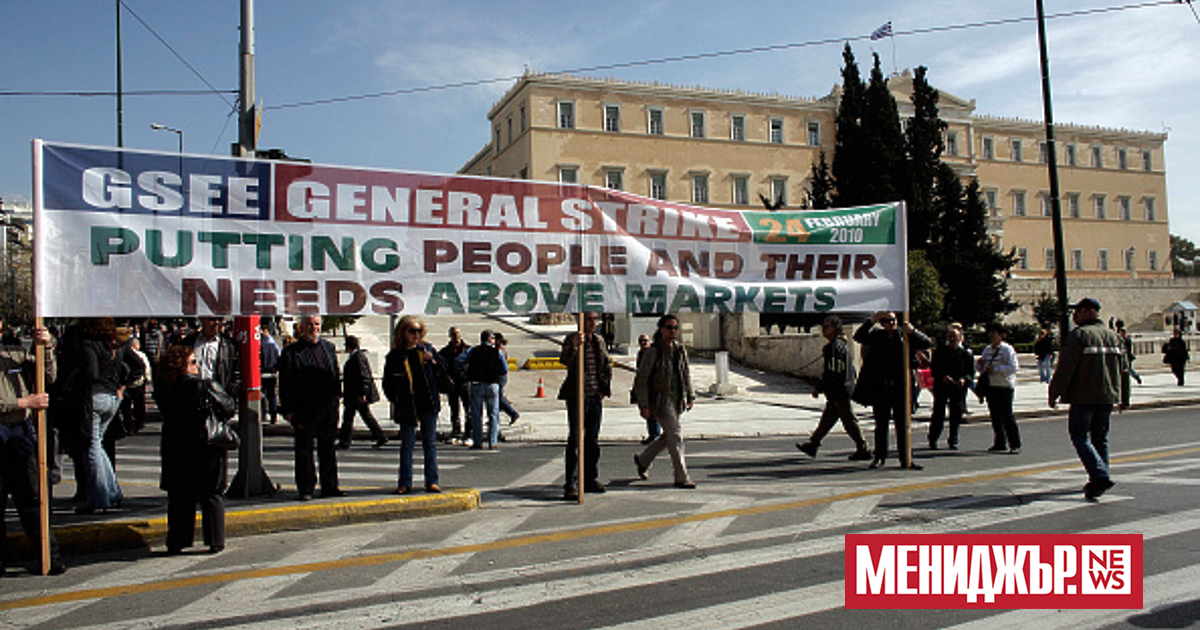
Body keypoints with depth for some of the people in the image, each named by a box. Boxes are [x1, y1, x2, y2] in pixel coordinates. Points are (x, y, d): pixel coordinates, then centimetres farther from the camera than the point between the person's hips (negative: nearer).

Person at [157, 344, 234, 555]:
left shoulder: (163, 390, -2)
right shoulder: (206, 386, -15)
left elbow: (168, 415, 9)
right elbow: (229, 409, -8)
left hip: (175, 451, 4)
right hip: (206, 448, -4)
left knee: (179, 498, 13)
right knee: (212, 496, 7)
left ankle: (176, 542, 17)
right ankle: (215, 541, 9)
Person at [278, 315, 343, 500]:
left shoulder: (329, 348, 13)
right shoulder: (291, 352, -1)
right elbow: (285, 383, -3)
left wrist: (336, 397, 9)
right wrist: (288, 410, -8)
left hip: (328, 408, 4)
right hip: (304, 410, -4)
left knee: (328, 449, 10)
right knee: (304, 451, 3)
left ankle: (330, 486, 18)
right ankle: (305, 488, 12)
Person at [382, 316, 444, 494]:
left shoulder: (426, 349, 6)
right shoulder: (395, 356, 0)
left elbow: (444, 368, 12)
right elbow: (388, 384, 4)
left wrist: (432, 361, -7)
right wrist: (397, 401, -4)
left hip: (428, 405, 2)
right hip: (407, 407, -2)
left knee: (430, 443, 6)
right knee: (407, 444, 5)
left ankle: (432, 481, 11)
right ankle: (405, 483, 12)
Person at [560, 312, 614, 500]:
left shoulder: (599, 341, 10)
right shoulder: (572, 339, -8)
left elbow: (608, 366, 22)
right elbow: (564, 360, -27)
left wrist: (605, 389, 12)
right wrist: (575, 346, -45)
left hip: (596, 397, 6)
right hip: (577, 397, -6)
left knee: (593, 440, 13)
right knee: (575, 440, -6)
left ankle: (591, 479, 23)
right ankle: (571, 485, -4)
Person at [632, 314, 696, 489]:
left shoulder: (679, 349, 6)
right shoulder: (654, 351, -13)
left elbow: (686, 373, 20)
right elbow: (641, 379, -12)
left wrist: (690, 396, 15)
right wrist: (643, 405, -15)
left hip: (677, 399, 7)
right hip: (661, 399, -7)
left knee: (668, 436, 16)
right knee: (676, 436, -10)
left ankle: (642, 460, 37)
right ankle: (681, 477, -3)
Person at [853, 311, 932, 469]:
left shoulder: (905, 336, 4)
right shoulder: (876, 336, 5)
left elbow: (927, 344, -1)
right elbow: (858, 337, -4)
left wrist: (912, 331, -17)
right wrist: (871, 321, -15)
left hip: (900, 389, 0)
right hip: (880, 389, 0)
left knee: (902, 426, 4)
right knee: (881, 425, 8)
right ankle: (880, 456, 17)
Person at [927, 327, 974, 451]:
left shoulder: (966, 353, 4)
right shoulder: (939, 351, 1)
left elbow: (971, 372, 5)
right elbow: (933, 369, -1)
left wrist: (964, 379, -15)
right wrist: (943, 377, -19)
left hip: (958, 388, 1)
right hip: (941, 386, -1)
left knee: (956, 414, 4)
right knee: (938, 413, -1)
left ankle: (953, 441, 16)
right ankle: (933, 440, 9)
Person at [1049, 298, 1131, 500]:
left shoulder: (1078, 335, -10)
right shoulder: (1113, 336, 14)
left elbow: (1065, 369, -16)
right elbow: (1124, 369, 18)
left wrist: (1054, 394, -9)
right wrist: (1124, 398, 25)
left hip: (1083, 397, -7)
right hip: (1107, 397, 7)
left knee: (1080, 437, -4)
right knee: (1100, 438, 15)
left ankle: (1100, 476, -18)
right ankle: (1097, 481, 19)